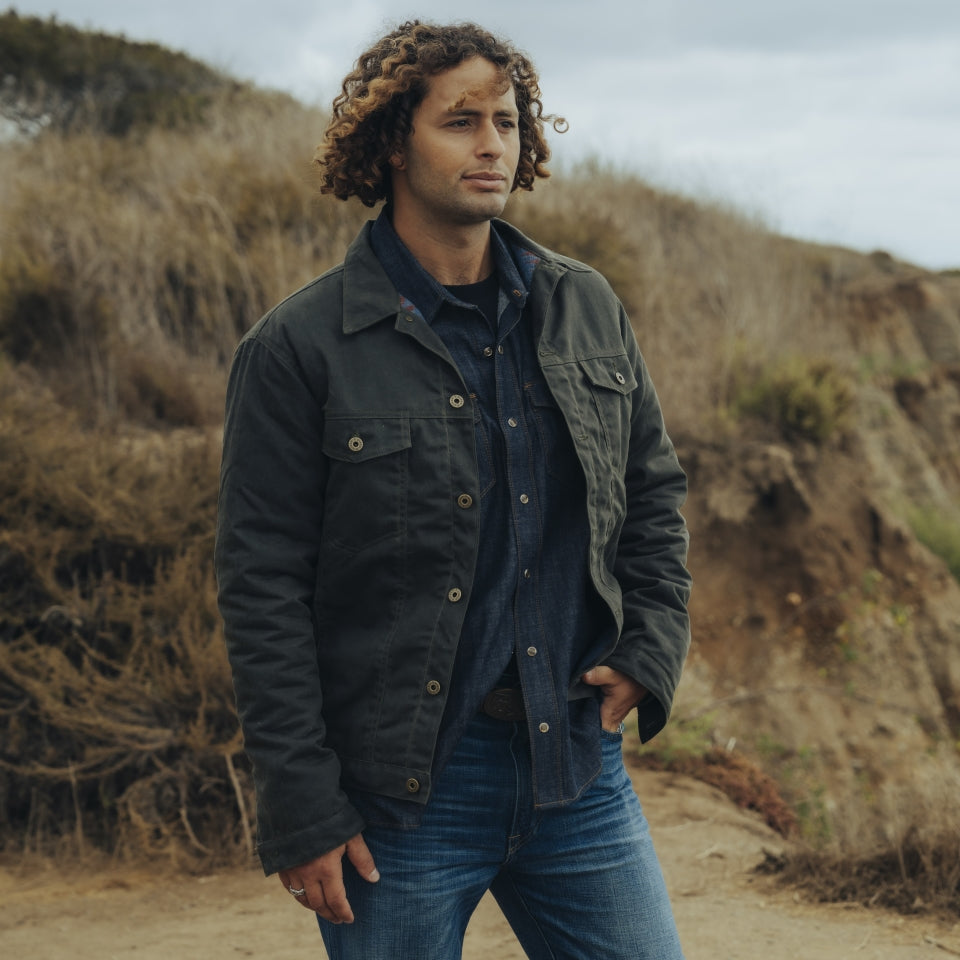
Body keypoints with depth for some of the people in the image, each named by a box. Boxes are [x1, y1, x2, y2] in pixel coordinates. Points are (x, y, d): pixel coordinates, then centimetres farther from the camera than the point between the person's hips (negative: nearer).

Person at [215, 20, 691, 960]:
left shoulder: (587, 309, 9)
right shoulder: (299, 346, -7)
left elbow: (653, 493, 20)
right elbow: (262, 588, -8)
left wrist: (650, 651, 5)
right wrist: (302, 809, -10)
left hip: (579, 768, 4)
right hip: (401, 791, -4)